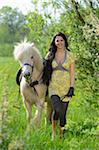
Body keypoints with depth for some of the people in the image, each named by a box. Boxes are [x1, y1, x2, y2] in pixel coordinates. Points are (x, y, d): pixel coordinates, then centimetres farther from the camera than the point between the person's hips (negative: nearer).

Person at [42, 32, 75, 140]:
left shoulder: (70, 55, 3)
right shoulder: (50, 55, 5)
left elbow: (72, 73, 1)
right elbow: (46, 71, 12)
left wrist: (71, 88, -6)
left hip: (66, 86, 0)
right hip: (53, 86, 0)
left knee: (63, 112, 3)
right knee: (57, 109, -20)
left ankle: (61, 135, 20)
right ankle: (53, 132, 0)